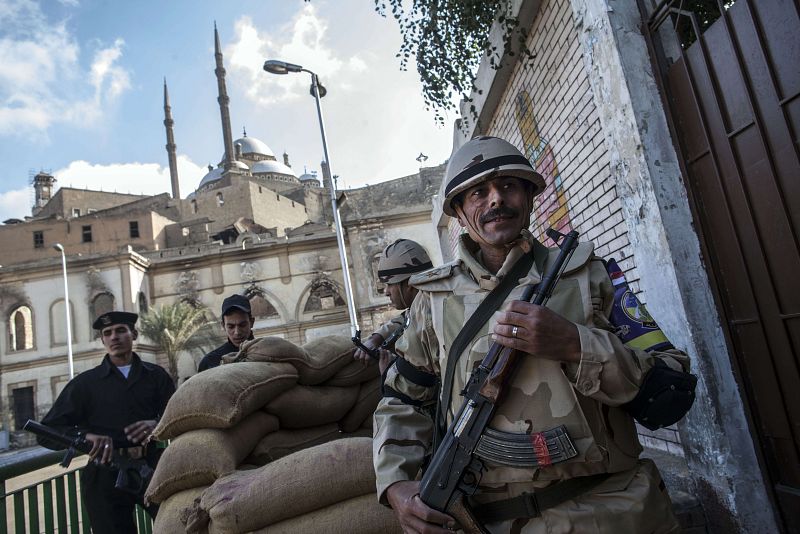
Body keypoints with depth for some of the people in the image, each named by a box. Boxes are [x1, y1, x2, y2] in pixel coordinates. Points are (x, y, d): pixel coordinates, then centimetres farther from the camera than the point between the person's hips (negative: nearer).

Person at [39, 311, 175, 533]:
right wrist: (86, 435, -18)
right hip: (105, 475, 1)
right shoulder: (85, 383, 10)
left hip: (151, 467, 0)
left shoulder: (156, 376, 10)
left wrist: (157, 425, -19)